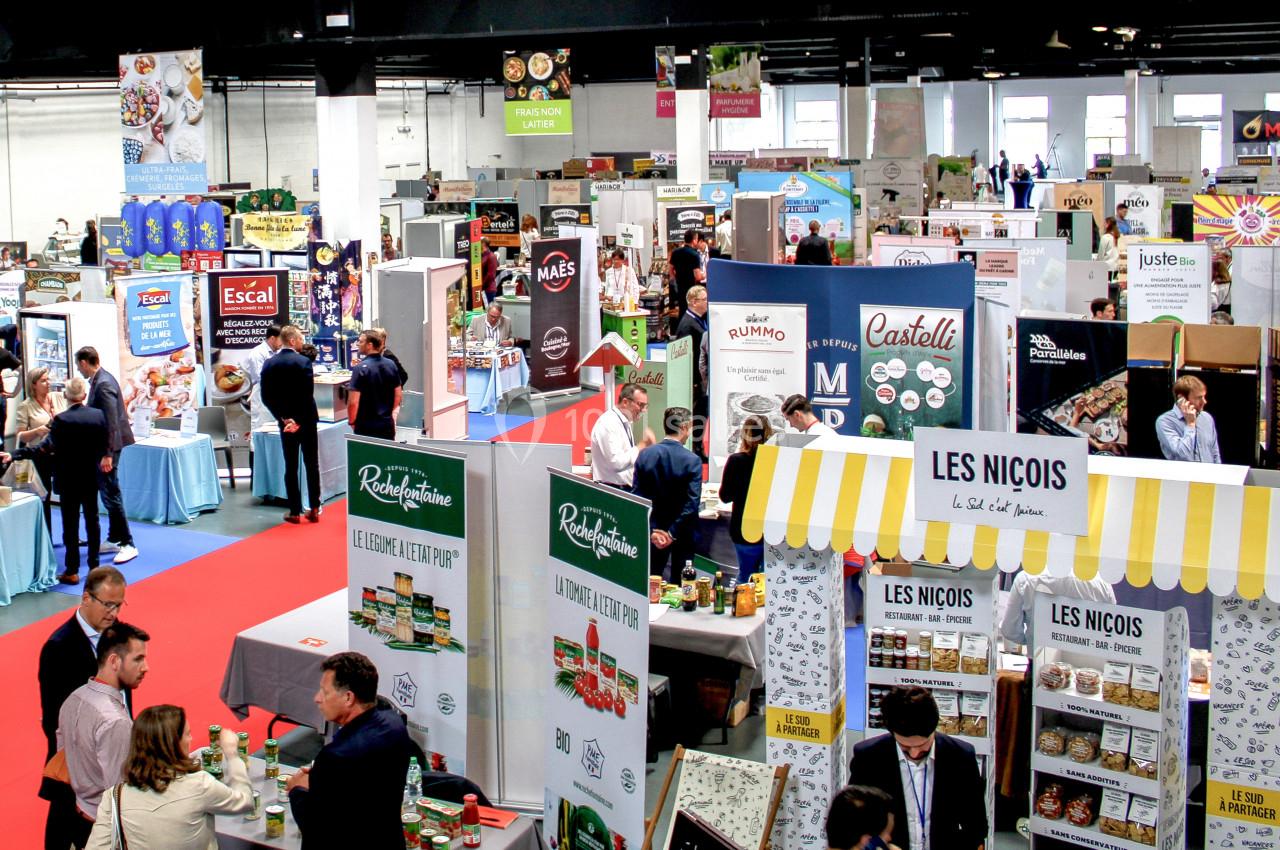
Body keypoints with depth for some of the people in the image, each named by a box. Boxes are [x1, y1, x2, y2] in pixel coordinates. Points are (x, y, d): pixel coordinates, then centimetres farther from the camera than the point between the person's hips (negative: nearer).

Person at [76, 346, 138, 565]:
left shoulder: (103, 384, -20)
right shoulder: (100, 379, 10)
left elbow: (111, 421, -24)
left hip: (108, 446, -10)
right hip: (103, 444, 10)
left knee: (110, 494, -6)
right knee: (108, 492, 17)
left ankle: (127, 544, -1)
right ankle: (114, 539, 27)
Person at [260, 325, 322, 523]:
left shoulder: (269, 364, 0)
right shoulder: (303, 362, -12)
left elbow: (266, 397, -3)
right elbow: (308, 394, -18)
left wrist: (283, 418, -5)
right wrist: (299, 420, -10)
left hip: (286, 422, 3)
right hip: (306, 420, -3)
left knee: (290, 467, 7)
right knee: (312, 465, 8)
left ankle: (295, 511, 6)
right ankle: (314, 509, 9)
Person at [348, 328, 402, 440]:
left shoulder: (361, 368, -16)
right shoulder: (391, 365, 2)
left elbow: (353, 401, -18)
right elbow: (398, 394, 11)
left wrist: (351, 421, -3)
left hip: (366, 427, -5)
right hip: (387, 424, 5)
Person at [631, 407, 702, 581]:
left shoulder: (645, 455, -4)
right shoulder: (692, 460, -14)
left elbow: (637, 496, -6)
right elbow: (692, 503, -19)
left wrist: (651, 531, -7)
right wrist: (673, 533, -13)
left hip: (654, 530, 3)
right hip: (683, 534, -3)